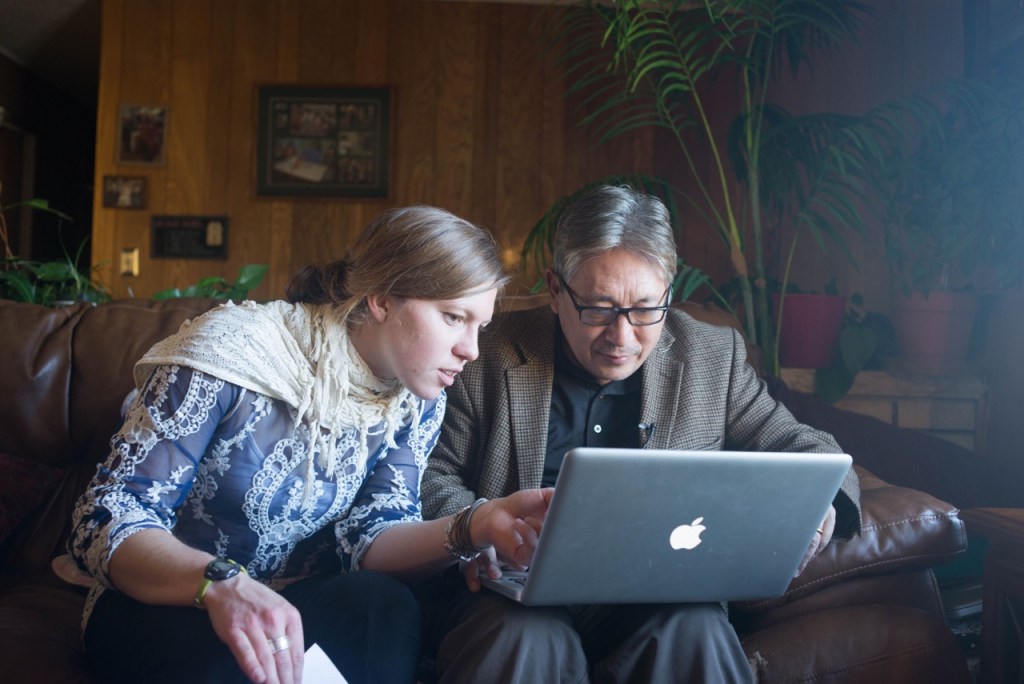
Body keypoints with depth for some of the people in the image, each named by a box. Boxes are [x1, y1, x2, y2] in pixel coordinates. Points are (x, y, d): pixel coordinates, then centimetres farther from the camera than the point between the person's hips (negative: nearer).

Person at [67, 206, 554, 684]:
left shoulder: (417, 401, -3)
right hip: (170, 603, -4)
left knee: (380, 602, -29)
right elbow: (107, 519, -20)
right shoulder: (233, 351, -19)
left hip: (301, 607, 5)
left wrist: (474, 527, -33)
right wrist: (223, 584, -41)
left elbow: (366, 539, -12)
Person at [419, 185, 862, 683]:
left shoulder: (713, 357, 6)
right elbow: (436, 475, 6)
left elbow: (801, 448, 13)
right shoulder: (490, 354, 1)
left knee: (696, 635, -31)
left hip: (657, 597, 2)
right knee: (530, 640, -35)